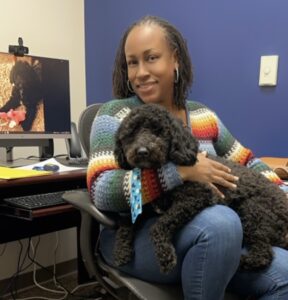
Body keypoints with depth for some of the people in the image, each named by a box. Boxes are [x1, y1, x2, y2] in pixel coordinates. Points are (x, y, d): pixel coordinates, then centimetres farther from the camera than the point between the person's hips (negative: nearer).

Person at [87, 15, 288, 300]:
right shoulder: (116, 115, -6)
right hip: (134, 237, -4)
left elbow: (248, 163, 19)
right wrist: (180, 171, -24)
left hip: (207, 232, 5)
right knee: (221, 221, -33)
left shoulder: (203, 116, 9)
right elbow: (102, 191, -19)